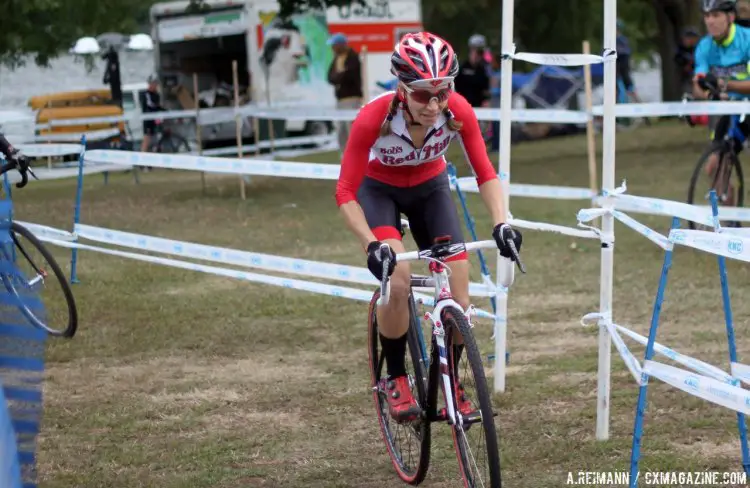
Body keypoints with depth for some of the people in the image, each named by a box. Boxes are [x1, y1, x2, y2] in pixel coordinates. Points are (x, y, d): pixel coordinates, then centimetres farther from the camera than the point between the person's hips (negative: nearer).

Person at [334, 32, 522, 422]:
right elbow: (346, 193, -30)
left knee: (459, 292, -10)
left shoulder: (458, 113, -29)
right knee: (398, 279, -27)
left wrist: (501, 222, -34)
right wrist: (371, 245, -42)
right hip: (379, 189, -2)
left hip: (429, 188, 3)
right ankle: (394, 378, -5)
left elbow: (485, 173, -18)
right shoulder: (374, 118, -35)